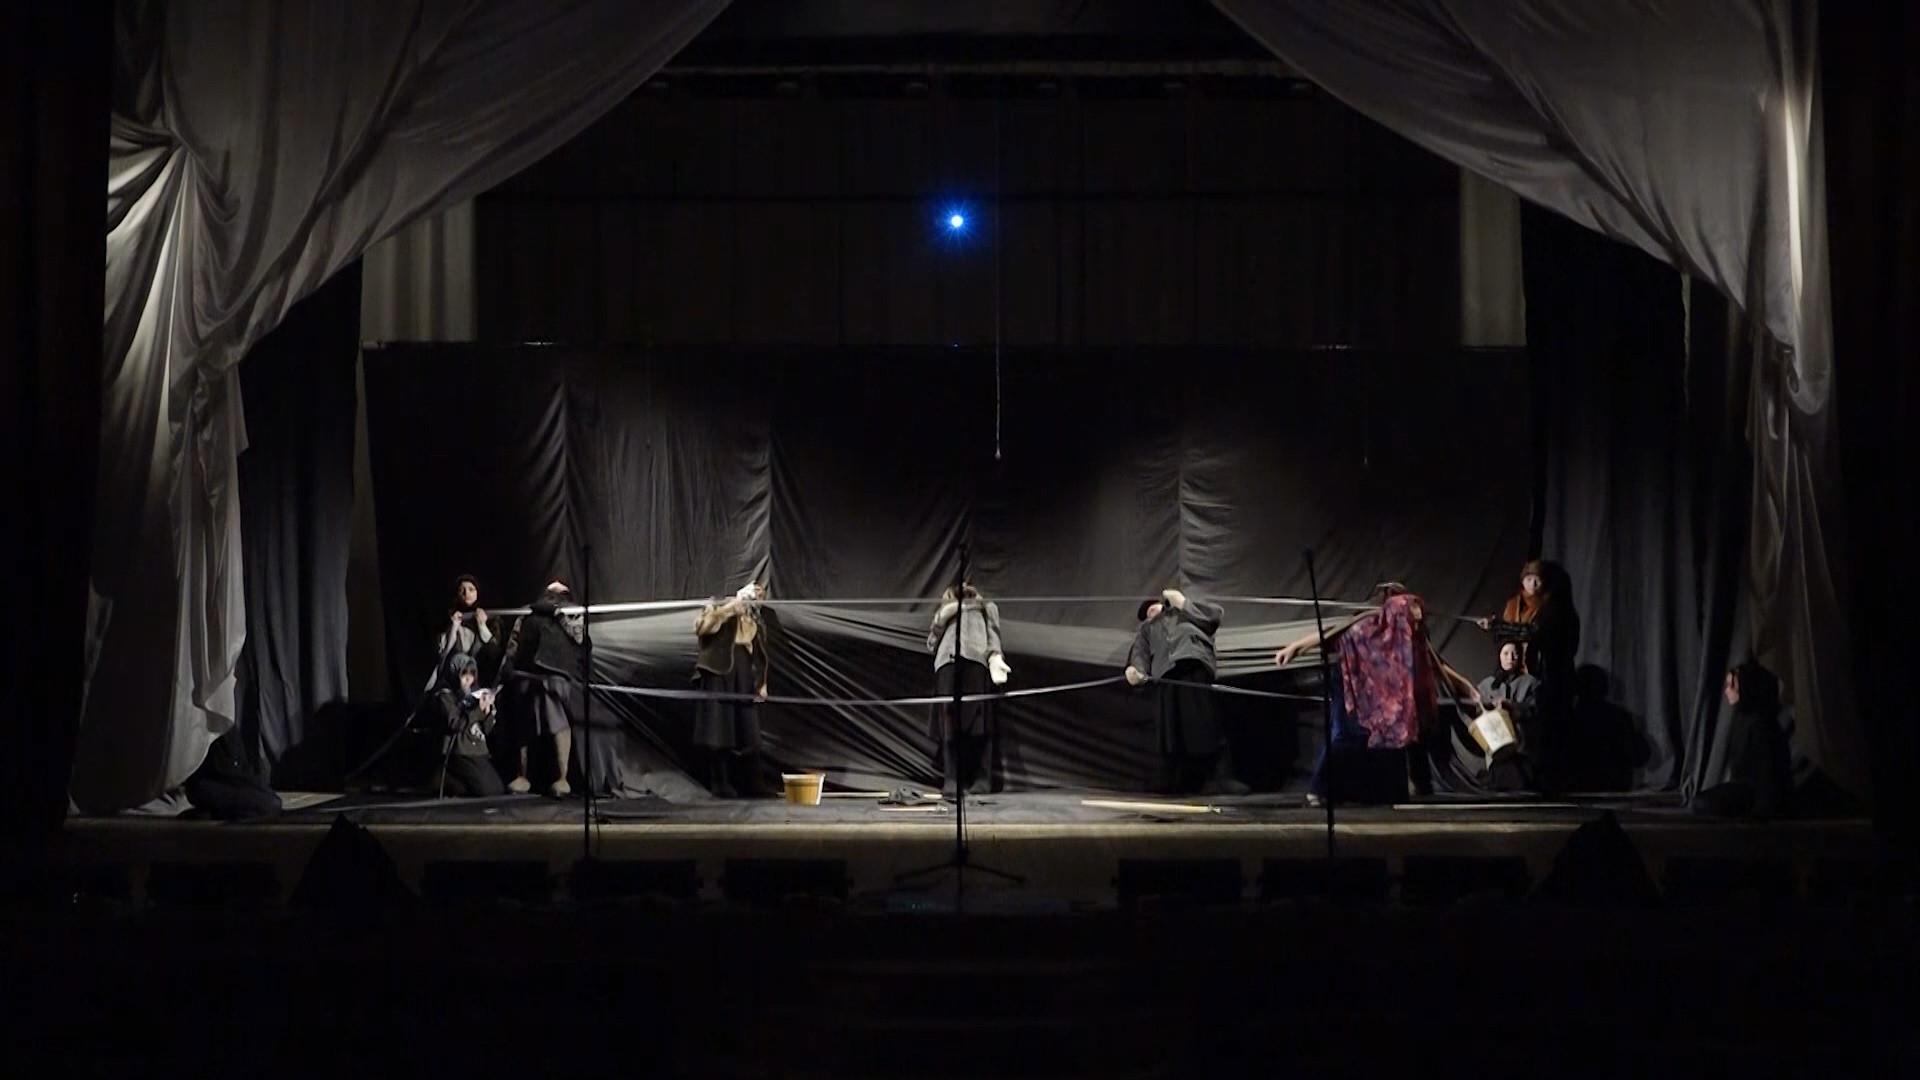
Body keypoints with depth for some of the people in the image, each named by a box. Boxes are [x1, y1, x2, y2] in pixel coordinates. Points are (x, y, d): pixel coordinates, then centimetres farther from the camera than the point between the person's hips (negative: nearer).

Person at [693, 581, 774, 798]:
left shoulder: (757, 623, 21)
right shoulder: (719, 609, 5)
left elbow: (760, 658, 21)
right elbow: (700, 627, -13)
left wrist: (761, 684, 10)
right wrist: (727, 609, -14)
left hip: (745, 683, 5)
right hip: (719, 677, -5)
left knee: (748, 736, 2)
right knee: (720, 734, -5)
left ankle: (750, 786, 8)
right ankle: (722, 787, 0)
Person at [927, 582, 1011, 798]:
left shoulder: (986, 606, 33)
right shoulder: (944, 609, 37)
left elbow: (993, 631, 15)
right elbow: (931, 644, 26)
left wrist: (995, 656, -5)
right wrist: (942, 617, 10)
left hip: (976, 657, -2)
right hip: (946, 658, 2)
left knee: (977, 717, -12)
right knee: (948, 718, -12)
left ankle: (982, 778, -16)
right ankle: (950, 779, -17)